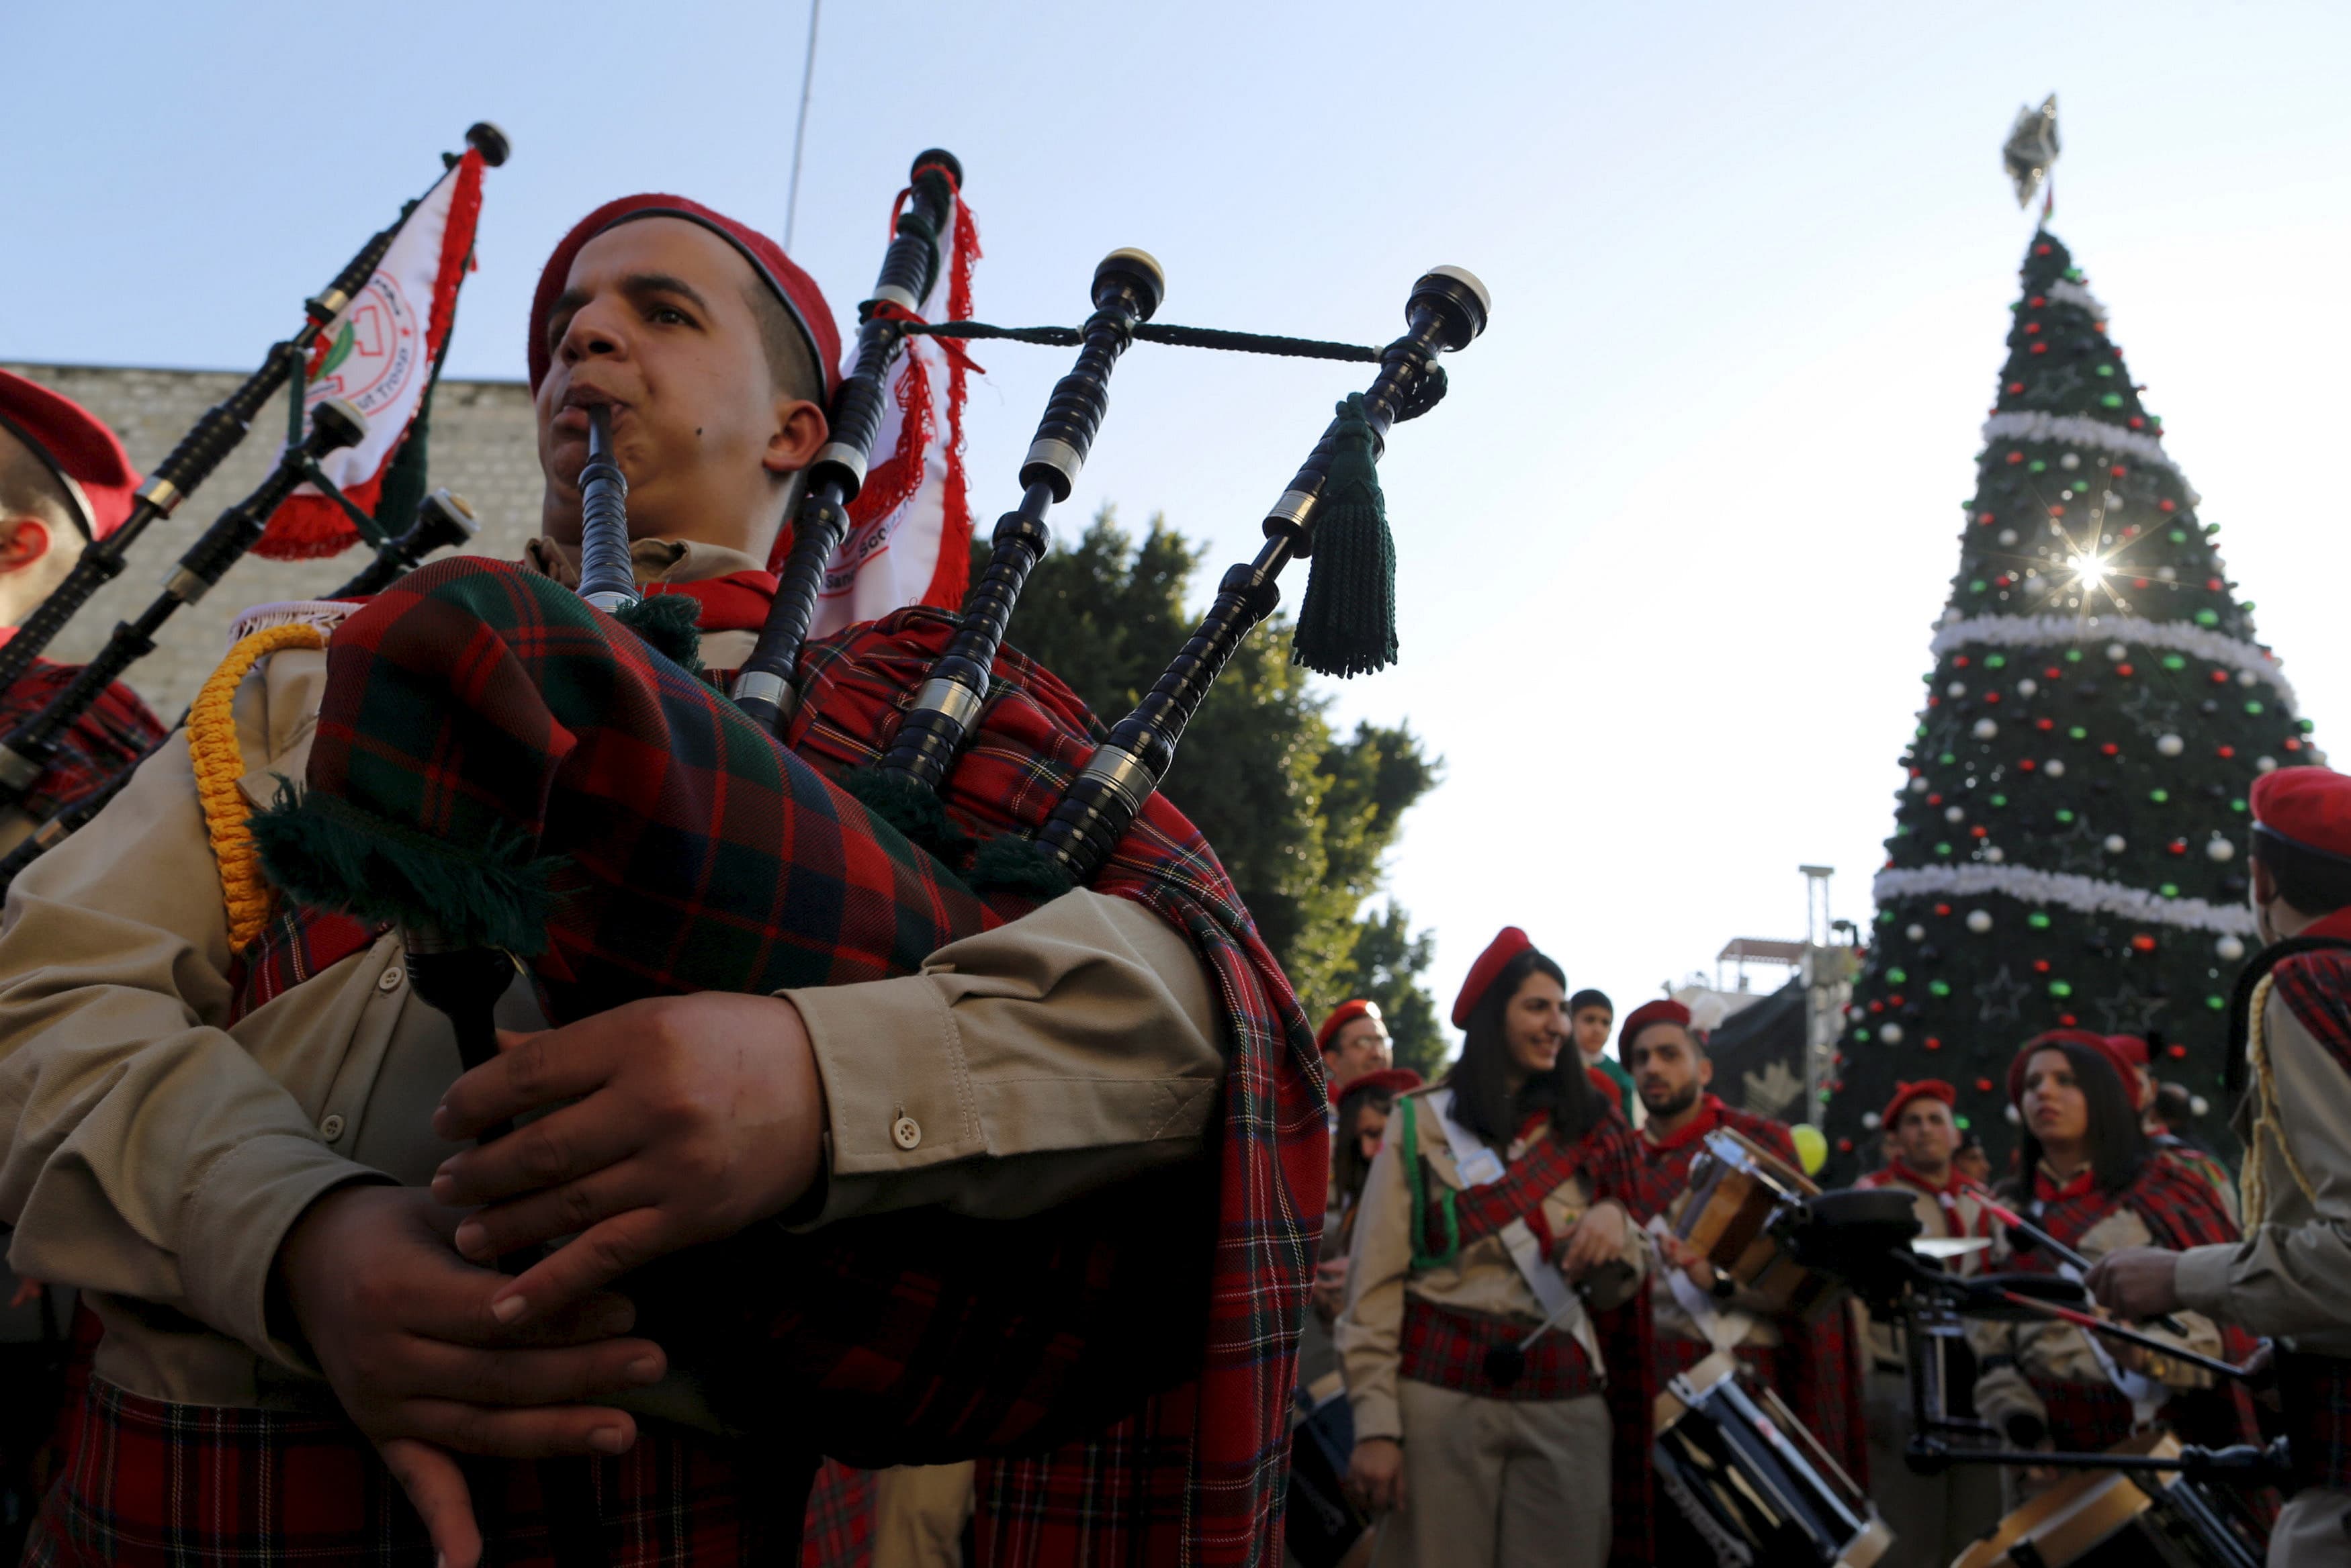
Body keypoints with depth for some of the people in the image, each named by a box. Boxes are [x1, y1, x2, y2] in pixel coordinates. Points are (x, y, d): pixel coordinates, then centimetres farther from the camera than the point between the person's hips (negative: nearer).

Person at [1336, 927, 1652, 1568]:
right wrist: (1375, 1425, -12)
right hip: (1442, 1395, -2)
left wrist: (1616, 1226, -11)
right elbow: (1375, 1284, -4)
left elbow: (1616, 1295, 11)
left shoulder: (1592, 1129, 11)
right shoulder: (1421, 1123, 2)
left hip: (1565, 1402, 3)